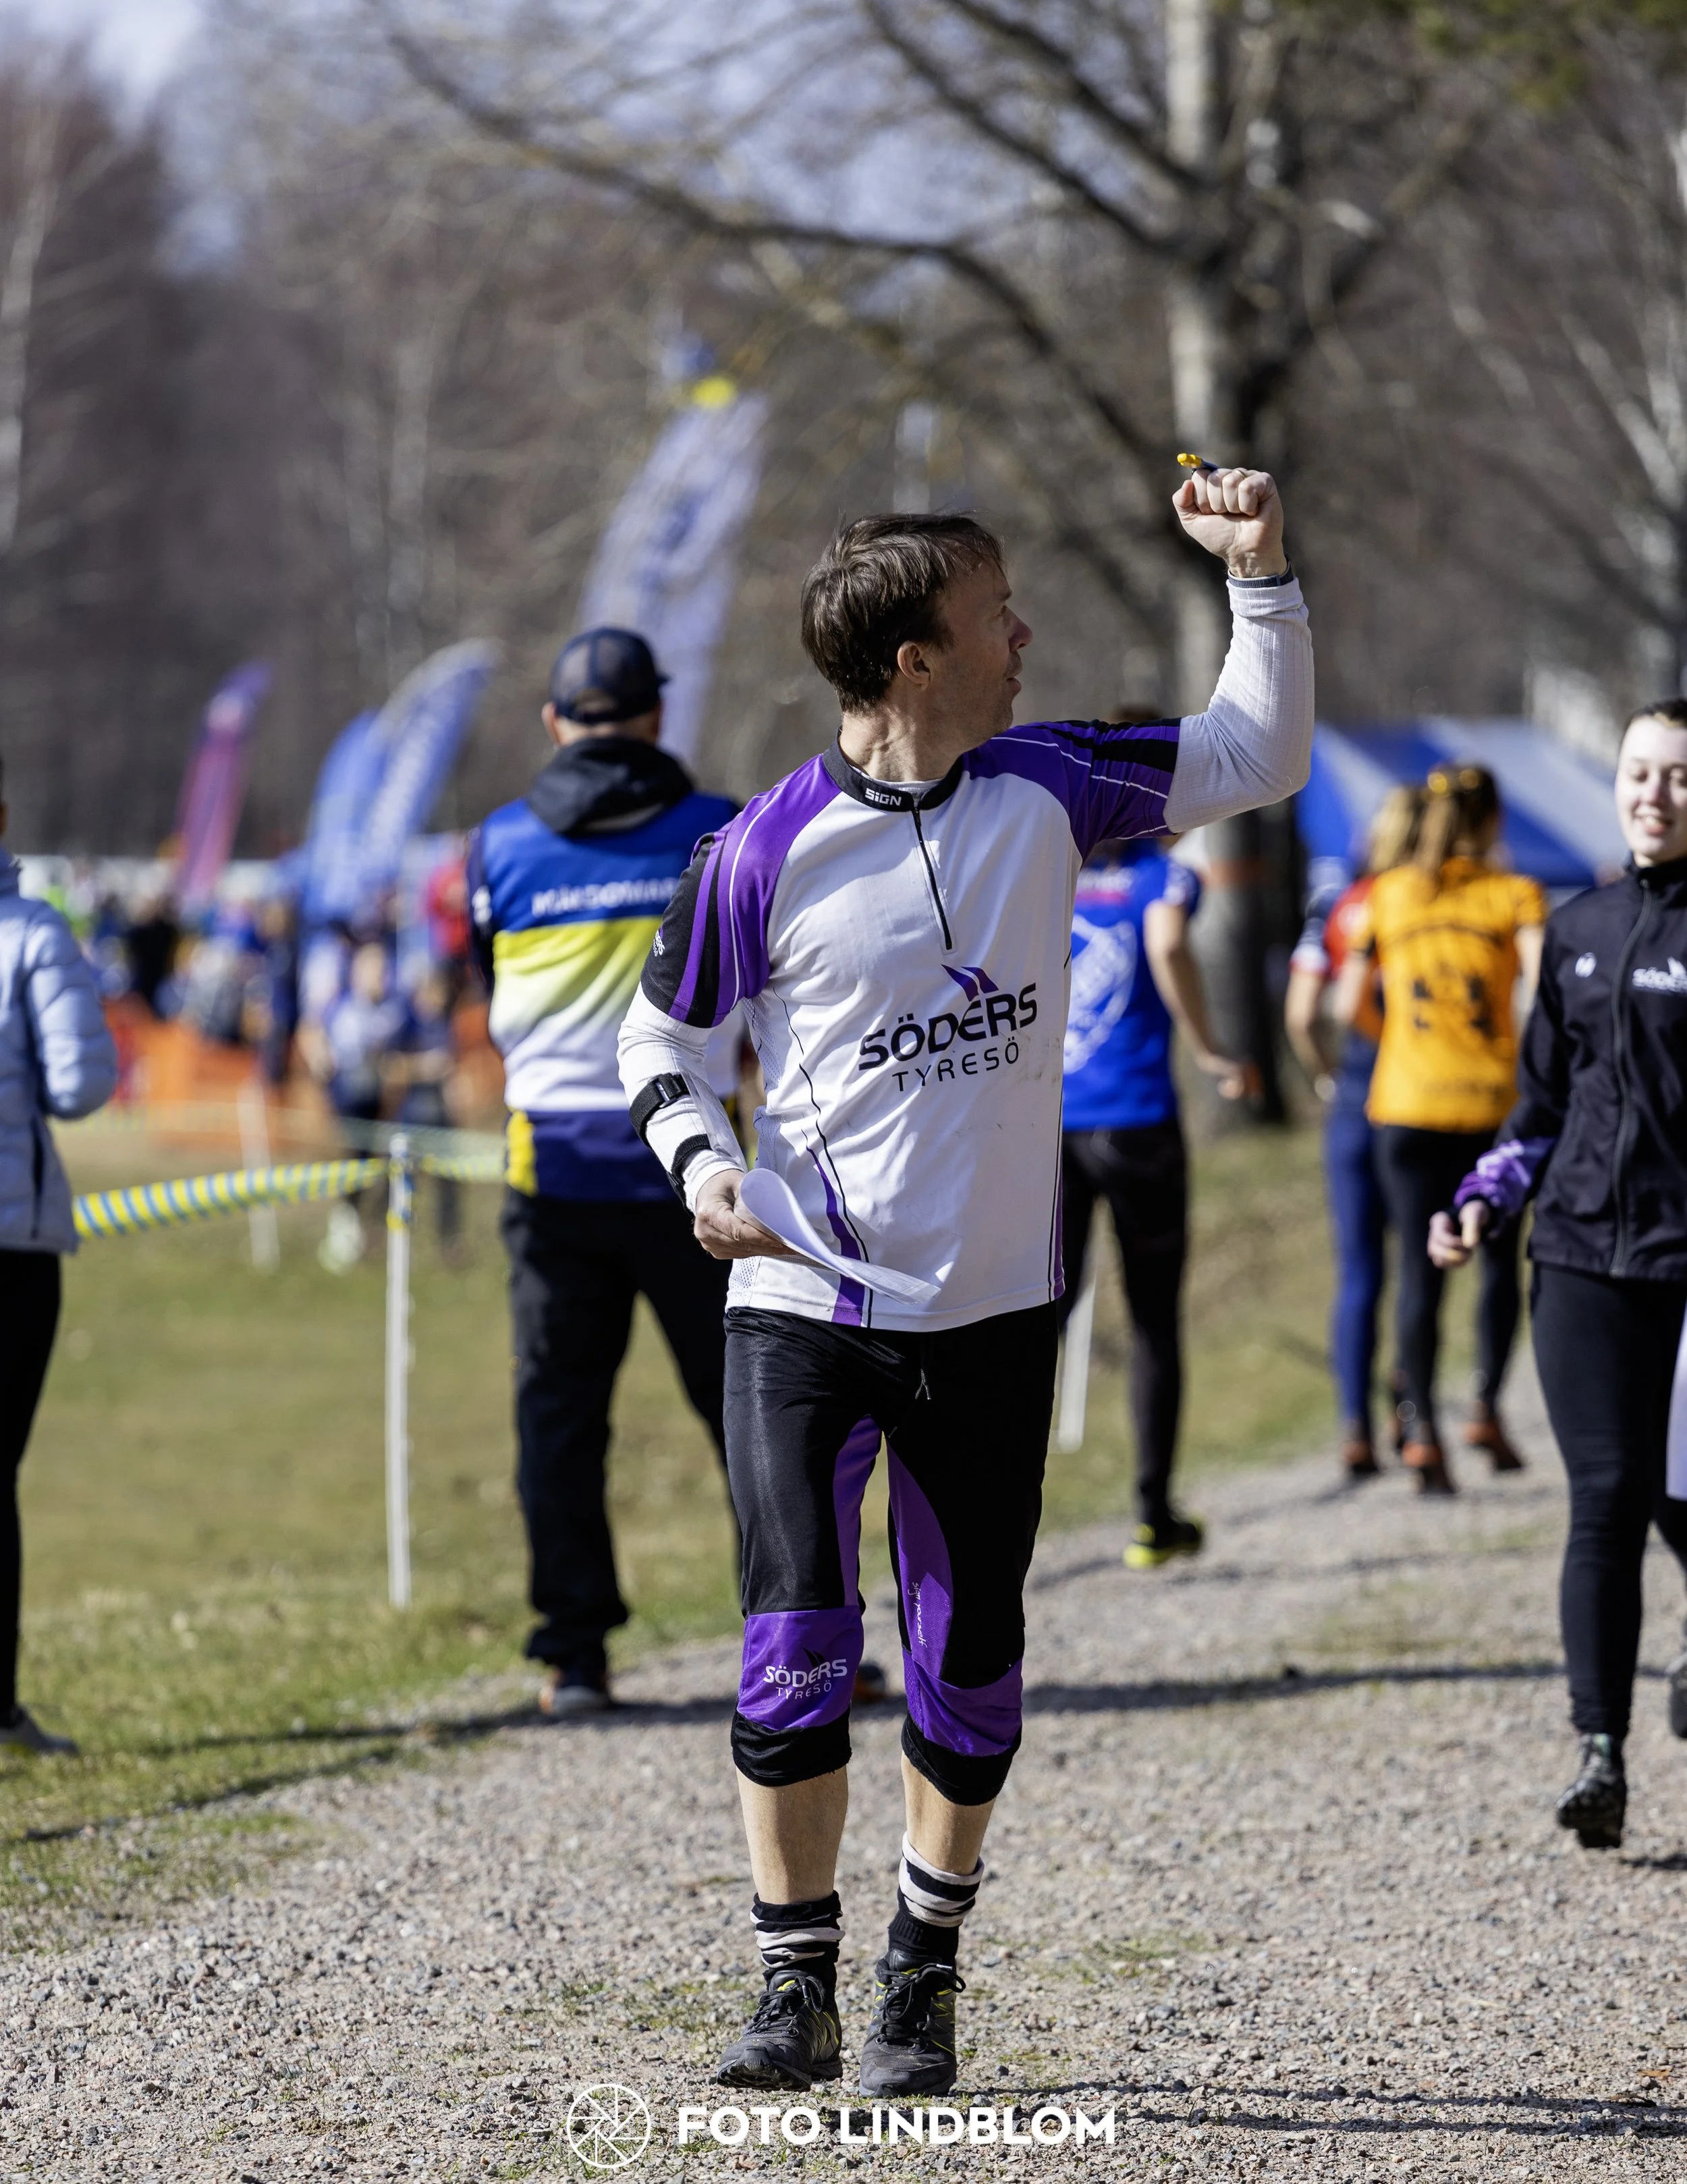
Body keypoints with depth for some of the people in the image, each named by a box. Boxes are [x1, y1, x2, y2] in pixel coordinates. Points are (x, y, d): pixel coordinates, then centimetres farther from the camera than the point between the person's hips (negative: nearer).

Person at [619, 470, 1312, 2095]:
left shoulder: (1044, 790, 1)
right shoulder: (766, 852, -9)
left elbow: (1260, 758, 11)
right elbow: (659, 1034, 5)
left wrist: (1260, 573, 0)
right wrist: (700, 1160, -13)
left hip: (993, 1312, 3)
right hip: (804, 1307, -3)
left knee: (969, 1669, 7)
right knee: (794, 1653, -10)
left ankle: (923, 1977, 24)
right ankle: (795, 1989, 4)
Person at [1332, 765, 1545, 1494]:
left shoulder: (1384, 897, 6)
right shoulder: (1515, 895, -1)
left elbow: (1346, 1008, 8)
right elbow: (1541, 982, -17)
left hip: (1406, 1104, 1)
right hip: (1493, 1104, -1)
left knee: (1420, 1268, 2)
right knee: (1499, 1256, 17)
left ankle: (1421, 1428, -9)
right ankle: (1486, 1406, 6)